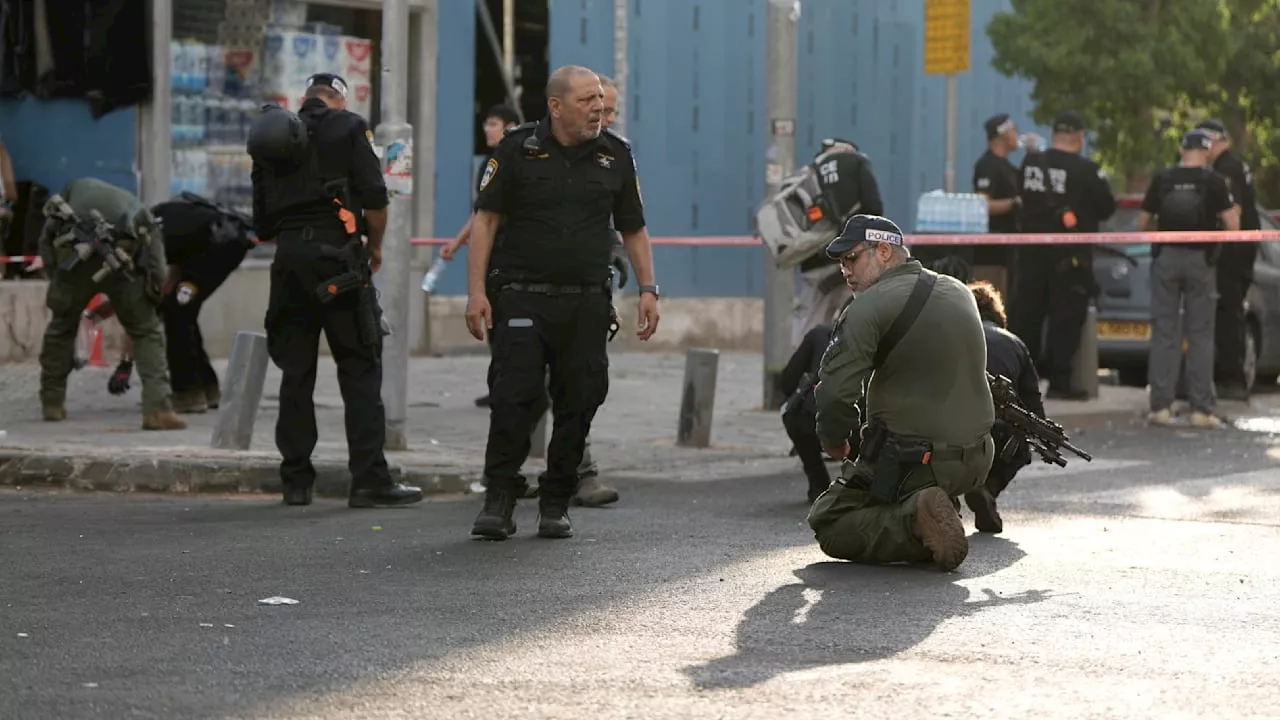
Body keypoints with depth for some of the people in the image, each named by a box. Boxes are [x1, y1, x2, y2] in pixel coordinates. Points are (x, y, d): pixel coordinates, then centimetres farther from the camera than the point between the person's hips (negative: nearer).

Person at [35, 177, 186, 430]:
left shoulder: (76, 188, 37)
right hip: (120, 257, -1)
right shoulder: (138, 211, 35)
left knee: (61, 328, 25)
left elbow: (46, 239, 22)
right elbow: (156, 272, 19)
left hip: (74, 255, 1)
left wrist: (57, 283, 26)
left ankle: (52, 404, 33)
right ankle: (158, 409, -2)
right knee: (147, 333, 13)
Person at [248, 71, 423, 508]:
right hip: (336, 255, -5)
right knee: (360, 369, -2)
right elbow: (375, 198, -6)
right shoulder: (347, 128, 2)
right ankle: (370, 480, -7)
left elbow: (263, 225, 16)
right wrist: (375, 248, 8)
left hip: (288, 259, 5)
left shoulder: (270, 141, 17)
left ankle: (296, 481, 10)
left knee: (295, 371, 10)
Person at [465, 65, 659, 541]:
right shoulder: (518, 150, 0)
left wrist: (648, 290, 6)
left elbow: (633, 230, 16)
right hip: (522, 299, -3)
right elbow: (485, 220, -1)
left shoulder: (615, 156, 9)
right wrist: (476, 291, -8)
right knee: (514, 398, -12)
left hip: (587, 304, 3)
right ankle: (498, 501, -3)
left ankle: (555, 506, 14)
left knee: (579, 403, 3)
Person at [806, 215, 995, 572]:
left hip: (913, 463, -8)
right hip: (974, 462, 8)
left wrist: (834, 442, -1)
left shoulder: (871, 305, -15)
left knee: (828, 525, 9)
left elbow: (834, 392, -20)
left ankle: (915, 521, -15)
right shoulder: (961, 294, 8)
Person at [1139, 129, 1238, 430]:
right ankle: (1201, 408, 1)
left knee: (1164, 333, 5)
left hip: (1166, 258, 2)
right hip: (1201, 261, -2)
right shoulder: (1214, 182, -6)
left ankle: (1161, 406, 1)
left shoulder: (1162, 179, 1)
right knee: (1201, 336, 3)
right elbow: (1233, 225, -9)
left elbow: (1143, 224, 5)